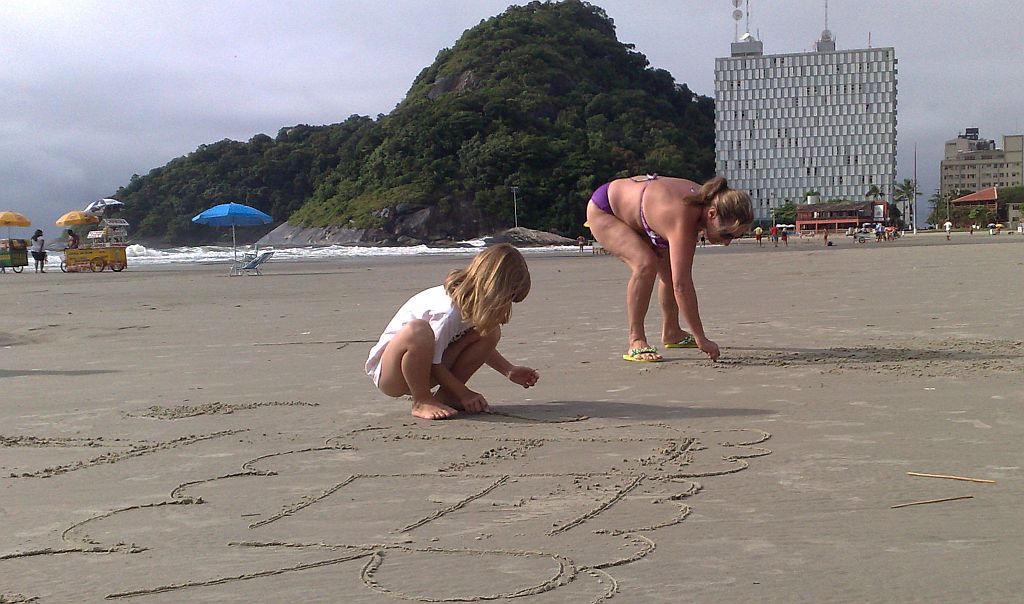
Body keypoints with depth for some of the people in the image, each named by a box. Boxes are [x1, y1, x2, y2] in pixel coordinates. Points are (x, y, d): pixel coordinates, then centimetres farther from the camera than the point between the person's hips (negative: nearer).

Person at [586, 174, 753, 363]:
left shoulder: (707, 200, -17)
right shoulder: (682, 220, -42)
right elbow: (682, 286, -44)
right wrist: (701, 340, -42)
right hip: (601, 210, -9)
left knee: (672, 270, 6)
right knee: (645, 264, -28)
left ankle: (671, 333, 26)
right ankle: (636, 342, -20)